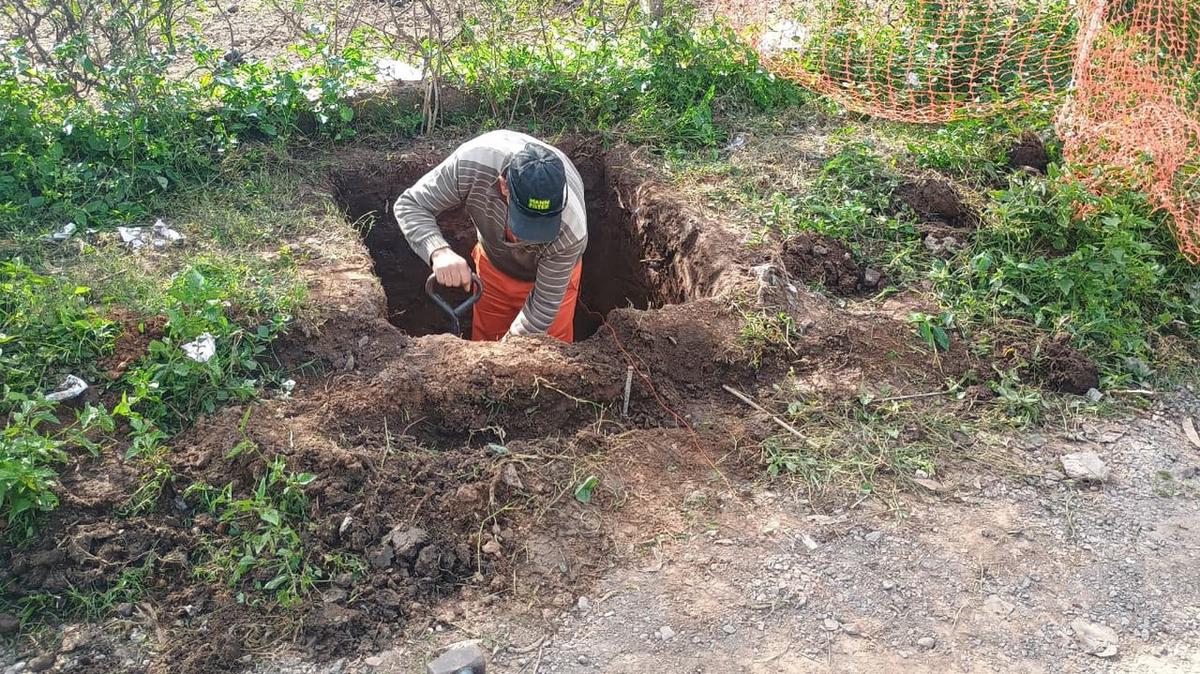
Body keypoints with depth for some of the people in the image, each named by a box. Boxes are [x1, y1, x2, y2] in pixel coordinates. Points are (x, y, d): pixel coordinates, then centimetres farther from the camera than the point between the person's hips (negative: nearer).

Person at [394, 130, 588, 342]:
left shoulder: (572, 231, -41)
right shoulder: (471, 163, -39)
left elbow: (544, 306, -27)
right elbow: (409, 204, -27)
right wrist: (439, 251, -46)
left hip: (551, 274, -2)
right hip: (493, 264, 2)